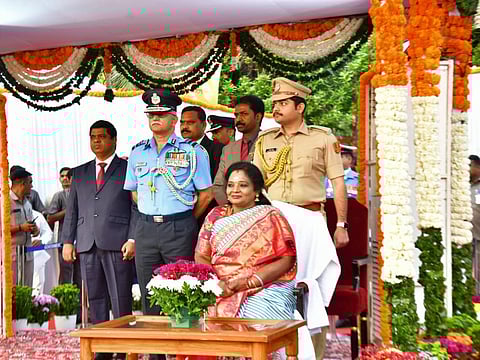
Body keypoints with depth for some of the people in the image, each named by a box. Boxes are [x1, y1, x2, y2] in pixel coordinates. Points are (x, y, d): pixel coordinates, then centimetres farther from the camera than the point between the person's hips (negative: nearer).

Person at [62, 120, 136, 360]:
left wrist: (133, 239, -11)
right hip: (87, 244, 4)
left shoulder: (128, 169, 6)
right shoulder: (79, 173, 20)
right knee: (95, 299, 5)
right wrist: (68, 241, 9)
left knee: (121, 300, -4)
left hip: (117, 243, -4)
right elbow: (72, 210, 18)